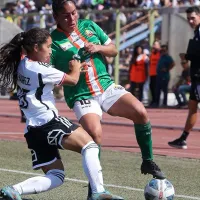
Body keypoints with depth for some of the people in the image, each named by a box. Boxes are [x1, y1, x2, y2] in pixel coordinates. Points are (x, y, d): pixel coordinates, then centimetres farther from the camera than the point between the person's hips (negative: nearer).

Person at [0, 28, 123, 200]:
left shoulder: (22, 66, 16)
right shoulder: (38, 68, -10)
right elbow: (72, 80, 1)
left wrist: (74, 70, 24)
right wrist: (75, 68, 22)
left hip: (33, 129, 9)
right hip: (48, 122, -9)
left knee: (56, 176, 10)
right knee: (89, 145, -12)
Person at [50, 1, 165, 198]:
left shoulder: (89, 26, 7)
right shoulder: (53, 41, -8)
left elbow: (113, 49, 14)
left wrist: (98, 48, -6)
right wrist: (70, 72, -28)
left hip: (107, 86, 5)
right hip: (82, 95, -5)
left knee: (140, 112, -14)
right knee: (94, 134, -26)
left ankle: (148, 161, 5)